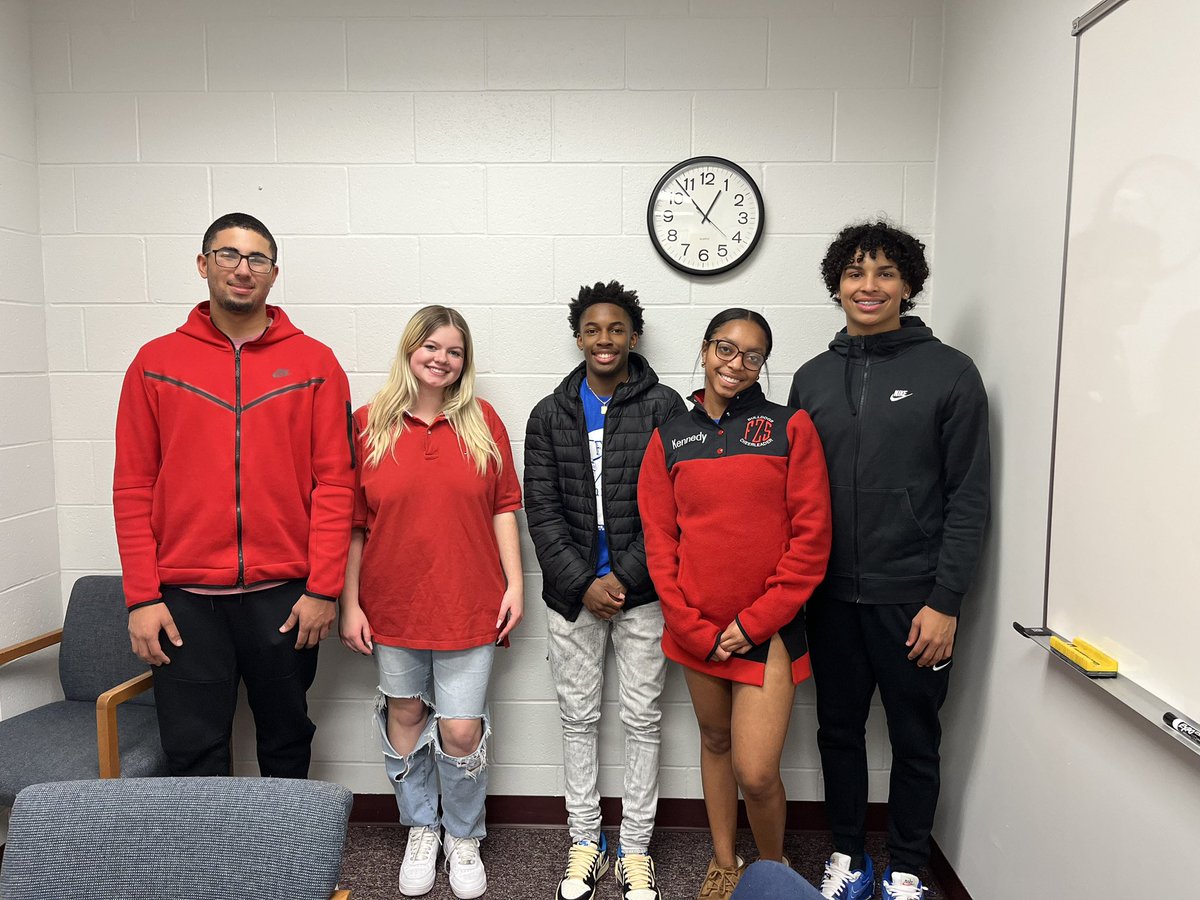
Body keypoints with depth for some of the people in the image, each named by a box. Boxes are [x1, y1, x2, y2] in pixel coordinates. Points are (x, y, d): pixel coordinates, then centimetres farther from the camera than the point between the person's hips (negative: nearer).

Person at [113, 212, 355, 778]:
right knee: (193, 755, 7)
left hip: (284, 594, 0)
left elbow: (334, 481, -2)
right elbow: (133, 487, 3)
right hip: (185, 600, 1)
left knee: (287, 742, 16)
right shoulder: (156, 361, 5)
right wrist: (141, 597, -3)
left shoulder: (314, 362, 2)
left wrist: (323, 587, -7)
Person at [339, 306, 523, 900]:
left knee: (462, 729, 2)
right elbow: (352, 522, 0)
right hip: (393, 604, 1)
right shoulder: (369, 423, -2)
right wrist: (349, 604, -1)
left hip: (468, 604, 0)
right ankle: (420, 829, 39)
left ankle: (463, 837, 29)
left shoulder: (482, 421, 1)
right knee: (405, 714, 16)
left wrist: (514, 584, -2)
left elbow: (503, 507, 3)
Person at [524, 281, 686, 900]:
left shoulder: (664, 407, -2)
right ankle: (584, 841, 29)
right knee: (578, 716, 12)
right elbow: (541, 507, -1)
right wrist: (581, 583, -9)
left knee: (642, 718, 8)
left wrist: (625, 577, -13)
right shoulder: (550, 414, 5)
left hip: (640, 590, -2)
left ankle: (635, 848, 25)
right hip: (572, 591, 2)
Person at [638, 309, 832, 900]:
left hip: (768, 629, -3)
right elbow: (659, 540, 2)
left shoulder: (790, 427, -3)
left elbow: (811, 536, -7)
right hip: (697, 632, 3)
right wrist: (696, 630, -5)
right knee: (714, 741, 18)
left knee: (756, 772, -5)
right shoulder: (671, 438, 4)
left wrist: (755, 623, -10)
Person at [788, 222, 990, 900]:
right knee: (839, 728, 15)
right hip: (831, 594, 3)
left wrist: (946, 601, -11)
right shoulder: (813, 378, 6)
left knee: (915, 738, 12)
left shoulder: (950, 373, -5)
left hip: (912, 597, -3)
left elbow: (968, 498, -7)